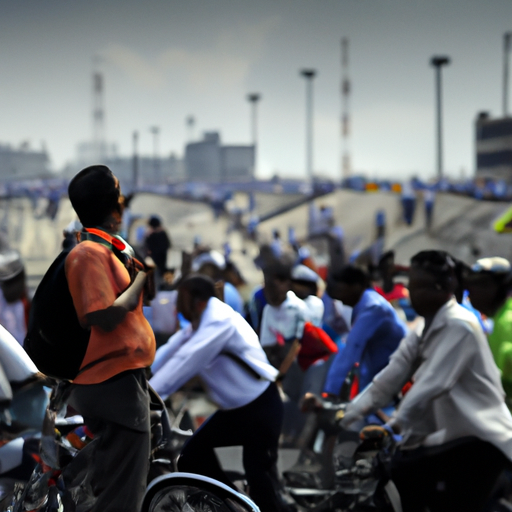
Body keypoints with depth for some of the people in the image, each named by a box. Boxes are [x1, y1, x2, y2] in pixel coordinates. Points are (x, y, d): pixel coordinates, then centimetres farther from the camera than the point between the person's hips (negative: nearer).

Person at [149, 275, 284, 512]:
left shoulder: (220, 321, -23)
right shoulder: (197, 326, 7)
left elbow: (184, 362, -31)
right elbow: (166, 354, -2)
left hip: (260, 408, -9)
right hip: (234, 408, 9)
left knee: (259, 478, -9)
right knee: (193, 456, 5)